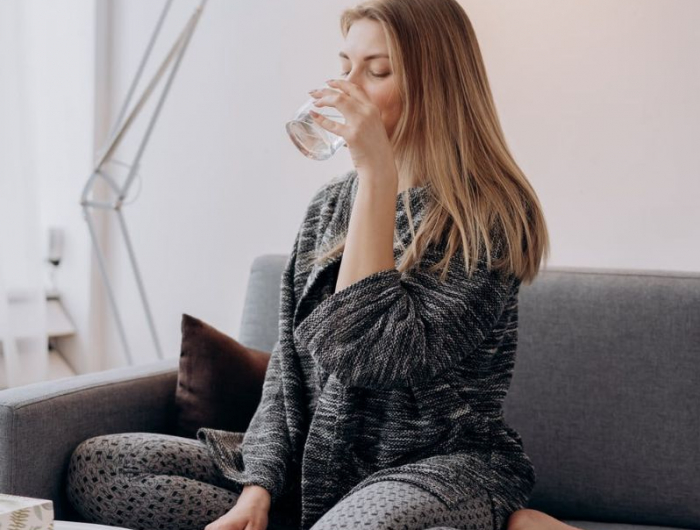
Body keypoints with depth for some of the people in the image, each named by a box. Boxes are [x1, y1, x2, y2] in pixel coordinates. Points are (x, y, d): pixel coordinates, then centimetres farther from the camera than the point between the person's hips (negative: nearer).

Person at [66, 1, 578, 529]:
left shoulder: (488, 214, -12)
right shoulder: (332, 202, 9)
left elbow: (374, 355, -23)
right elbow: (289, 363, 10)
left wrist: (378, 173, -22)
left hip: (438, 465, -8)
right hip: (315, 465, 8)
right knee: (94, 465, -7)